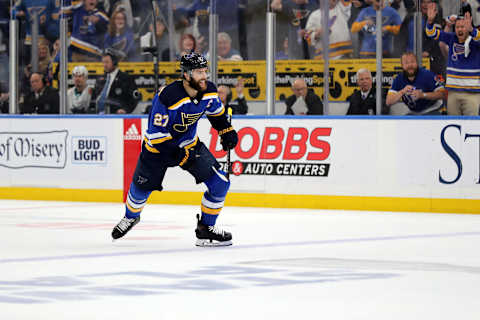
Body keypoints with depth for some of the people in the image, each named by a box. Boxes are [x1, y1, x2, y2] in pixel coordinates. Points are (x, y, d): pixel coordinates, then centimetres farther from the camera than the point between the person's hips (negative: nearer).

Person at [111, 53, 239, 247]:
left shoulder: (209, 91, -14)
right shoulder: (167, 98, -33)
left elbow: (216, 111, 12)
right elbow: (156, 135, -28)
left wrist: (226, 131, 6)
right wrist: (178, 156, -30)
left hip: (189, 143, 4)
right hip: (158, 145, -4)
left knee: (220, 183, -10)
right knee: (142, 187, 7)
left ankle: (205, 229, 6)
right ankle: (131, 216, 43)